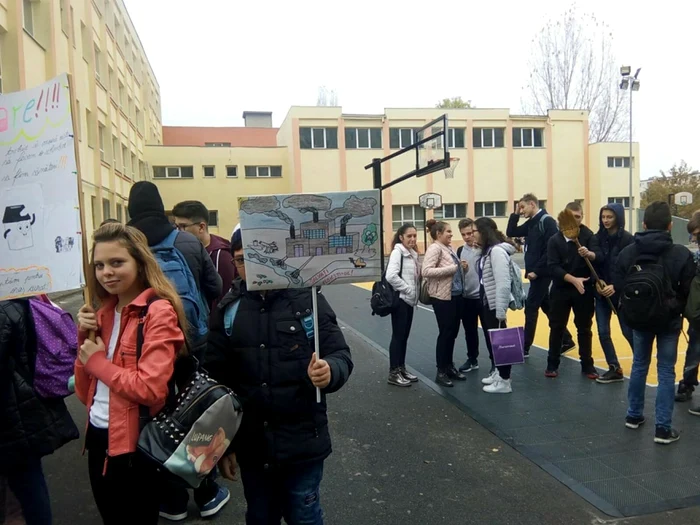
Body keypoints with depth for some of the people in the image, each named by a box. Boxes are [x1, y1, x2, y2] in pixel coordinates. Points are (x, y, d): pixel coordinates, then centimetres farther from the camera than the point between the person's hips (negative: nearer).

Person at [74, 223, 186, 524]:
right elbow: (85, 388, 8)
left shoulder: (158, 312, -17)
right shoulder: (104, 312, 7)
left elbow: (151, 389, -27)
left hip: (133, 443, -8)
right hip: (98, 436, 8)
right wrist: (83, 337, -5)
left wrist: (97, 362, -14)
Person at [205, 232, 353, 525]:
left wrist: (330, 371, -32)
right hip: (250, 444, 3)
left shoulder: (307, 298, -10)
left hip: (302, 442, -2)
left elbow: (340, 355, -8)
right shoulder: (228, 309, -3)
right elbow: (215, 378, 2)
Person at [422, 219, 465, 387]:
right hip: (442, 297, -8)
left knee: (453, 332, 14)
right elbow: (426, 271, -25)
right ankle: (441, 372, 10)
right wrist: (453, 268, -21)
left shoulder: (449, 248, 13)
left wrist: (461, 266, 1)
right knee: (445, 333, -1)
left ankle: (449, 366, 28)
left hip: (456, 295, 8)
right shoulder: (435, 248, -12)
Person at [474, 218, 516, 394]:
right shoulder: (487, 251, 11)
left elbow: (503, 283, -24)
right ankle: (497, 372, 33)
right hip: (486, 304, 9)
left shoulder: (497, 251, -19)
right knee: (491, 340, 18)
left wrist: (501, 311, -24)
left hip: (495, 306, -9)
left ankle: (504, 381, 11)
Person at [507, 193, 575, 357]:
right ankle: (566, 340, 26)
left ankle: (525, 348, 5)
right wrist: (515, 214, 5)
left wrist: (536, 270, -19)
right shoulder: (531, 223, 12)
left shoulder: (547, 221, -13)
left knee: (531, 308, -3)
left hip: (542, 273, -9)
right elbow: (511, 232, 16)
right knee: (547, 307, 15)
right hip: (536, 273, 9)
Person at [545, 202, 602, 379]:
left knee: (584, 328, 9)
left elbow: (600, 257, -18)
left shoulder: (589, 236, -3)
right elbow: (553, 267, -10)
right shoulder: (555, 240, -2)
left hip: (584, 289, 0)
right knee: (556, 327, 7)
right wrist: (573, 279, -23)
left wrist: (589, 254, -41)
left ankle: (587, 365, 21)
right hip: (561, 289, 0)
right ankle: (552, 364, 19)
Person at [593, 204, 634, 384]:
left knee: (628, 331, 4)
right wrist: (596, 283, -13)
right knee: (603, 332, 2)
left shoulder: (628, 239, -7)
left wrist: (616, 286, -18)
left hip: (621, 292, -3)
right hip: (601, 292, 3)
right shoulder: (598, 238, 2)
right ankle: (615, 369, 15)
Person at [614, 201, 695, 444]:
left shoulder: (627, 252, -7)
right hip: (669, 320, -3)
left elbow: (619, 288, -3)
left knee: (639, 365, 18)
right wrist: (677, 310, 11)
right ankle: (663, 427, 8)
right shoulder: (682, 254, -14)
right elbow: (689, 291, -7)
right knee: (666, 371, 5)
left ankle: (634, 415, 28)